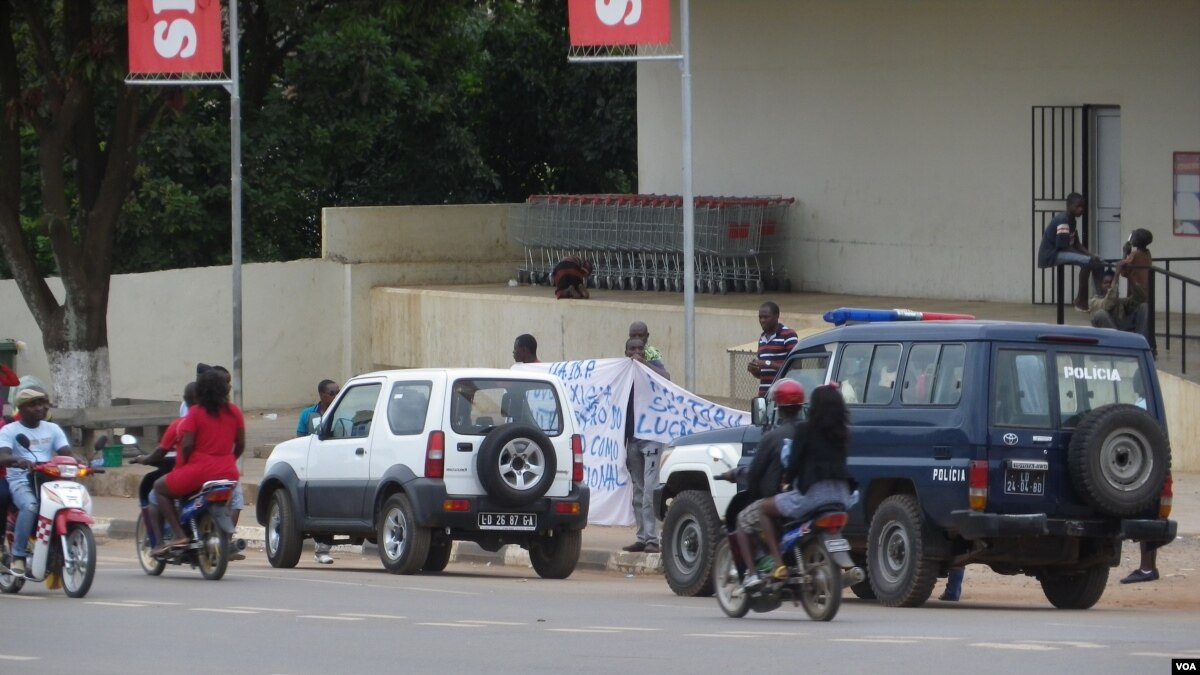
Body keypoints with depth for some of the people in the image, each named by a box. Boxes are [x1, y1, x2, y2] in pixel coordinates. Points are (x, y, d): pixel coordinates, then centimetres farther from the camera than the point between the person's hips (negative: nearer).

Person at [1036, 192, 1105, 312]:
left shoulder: (1071, 221, 12)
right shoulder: (1062, 221, -19)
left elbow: (1076, 244, 13)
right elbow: (1064, 247, -22)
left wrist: (1091, 255, -5)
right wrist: (1088, 256, -20)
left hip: (1061, 254, 10)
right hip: (1051, 255, -10)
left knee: (1098, 264, 6)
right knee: (1087, 262, -29)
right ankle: (1081, 301, -20)